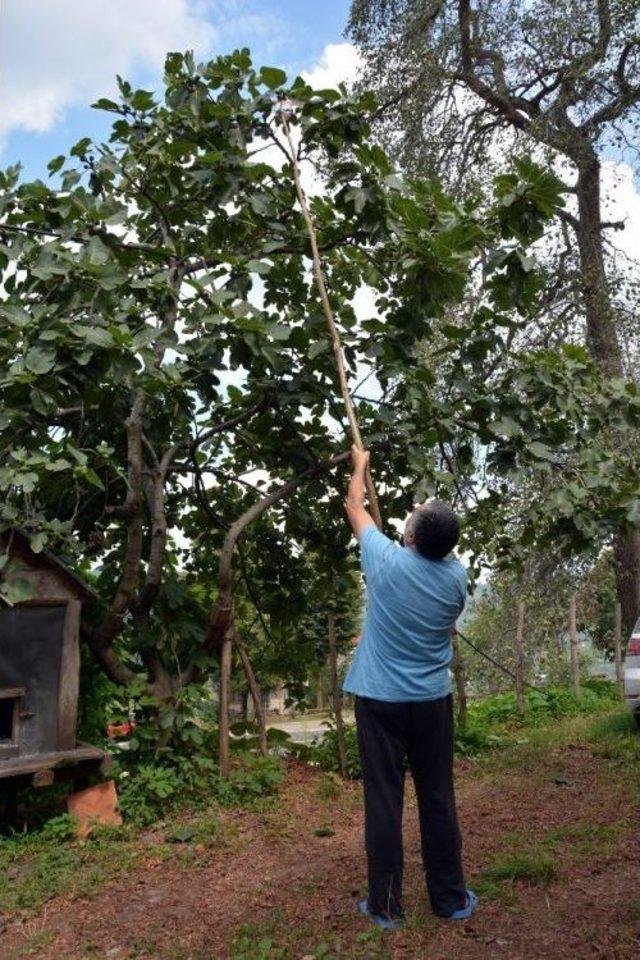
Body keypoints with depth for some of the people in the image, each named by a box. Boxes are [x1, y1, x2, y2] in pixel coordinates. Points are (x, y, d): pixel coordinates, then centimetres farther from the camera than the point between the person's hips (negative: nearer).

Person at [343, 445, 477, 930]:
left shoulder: (387, 560, -13)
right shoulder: (457, 575, -6)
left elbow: (355, 507, 4)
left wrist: (361, 464, 20)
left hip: (380, 700, -2)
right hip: (433, 701, 3)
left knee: (384, 802, 6)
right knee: (438, 800, 13)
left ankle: (386, 906, 16)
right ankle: (451, 898, 26)